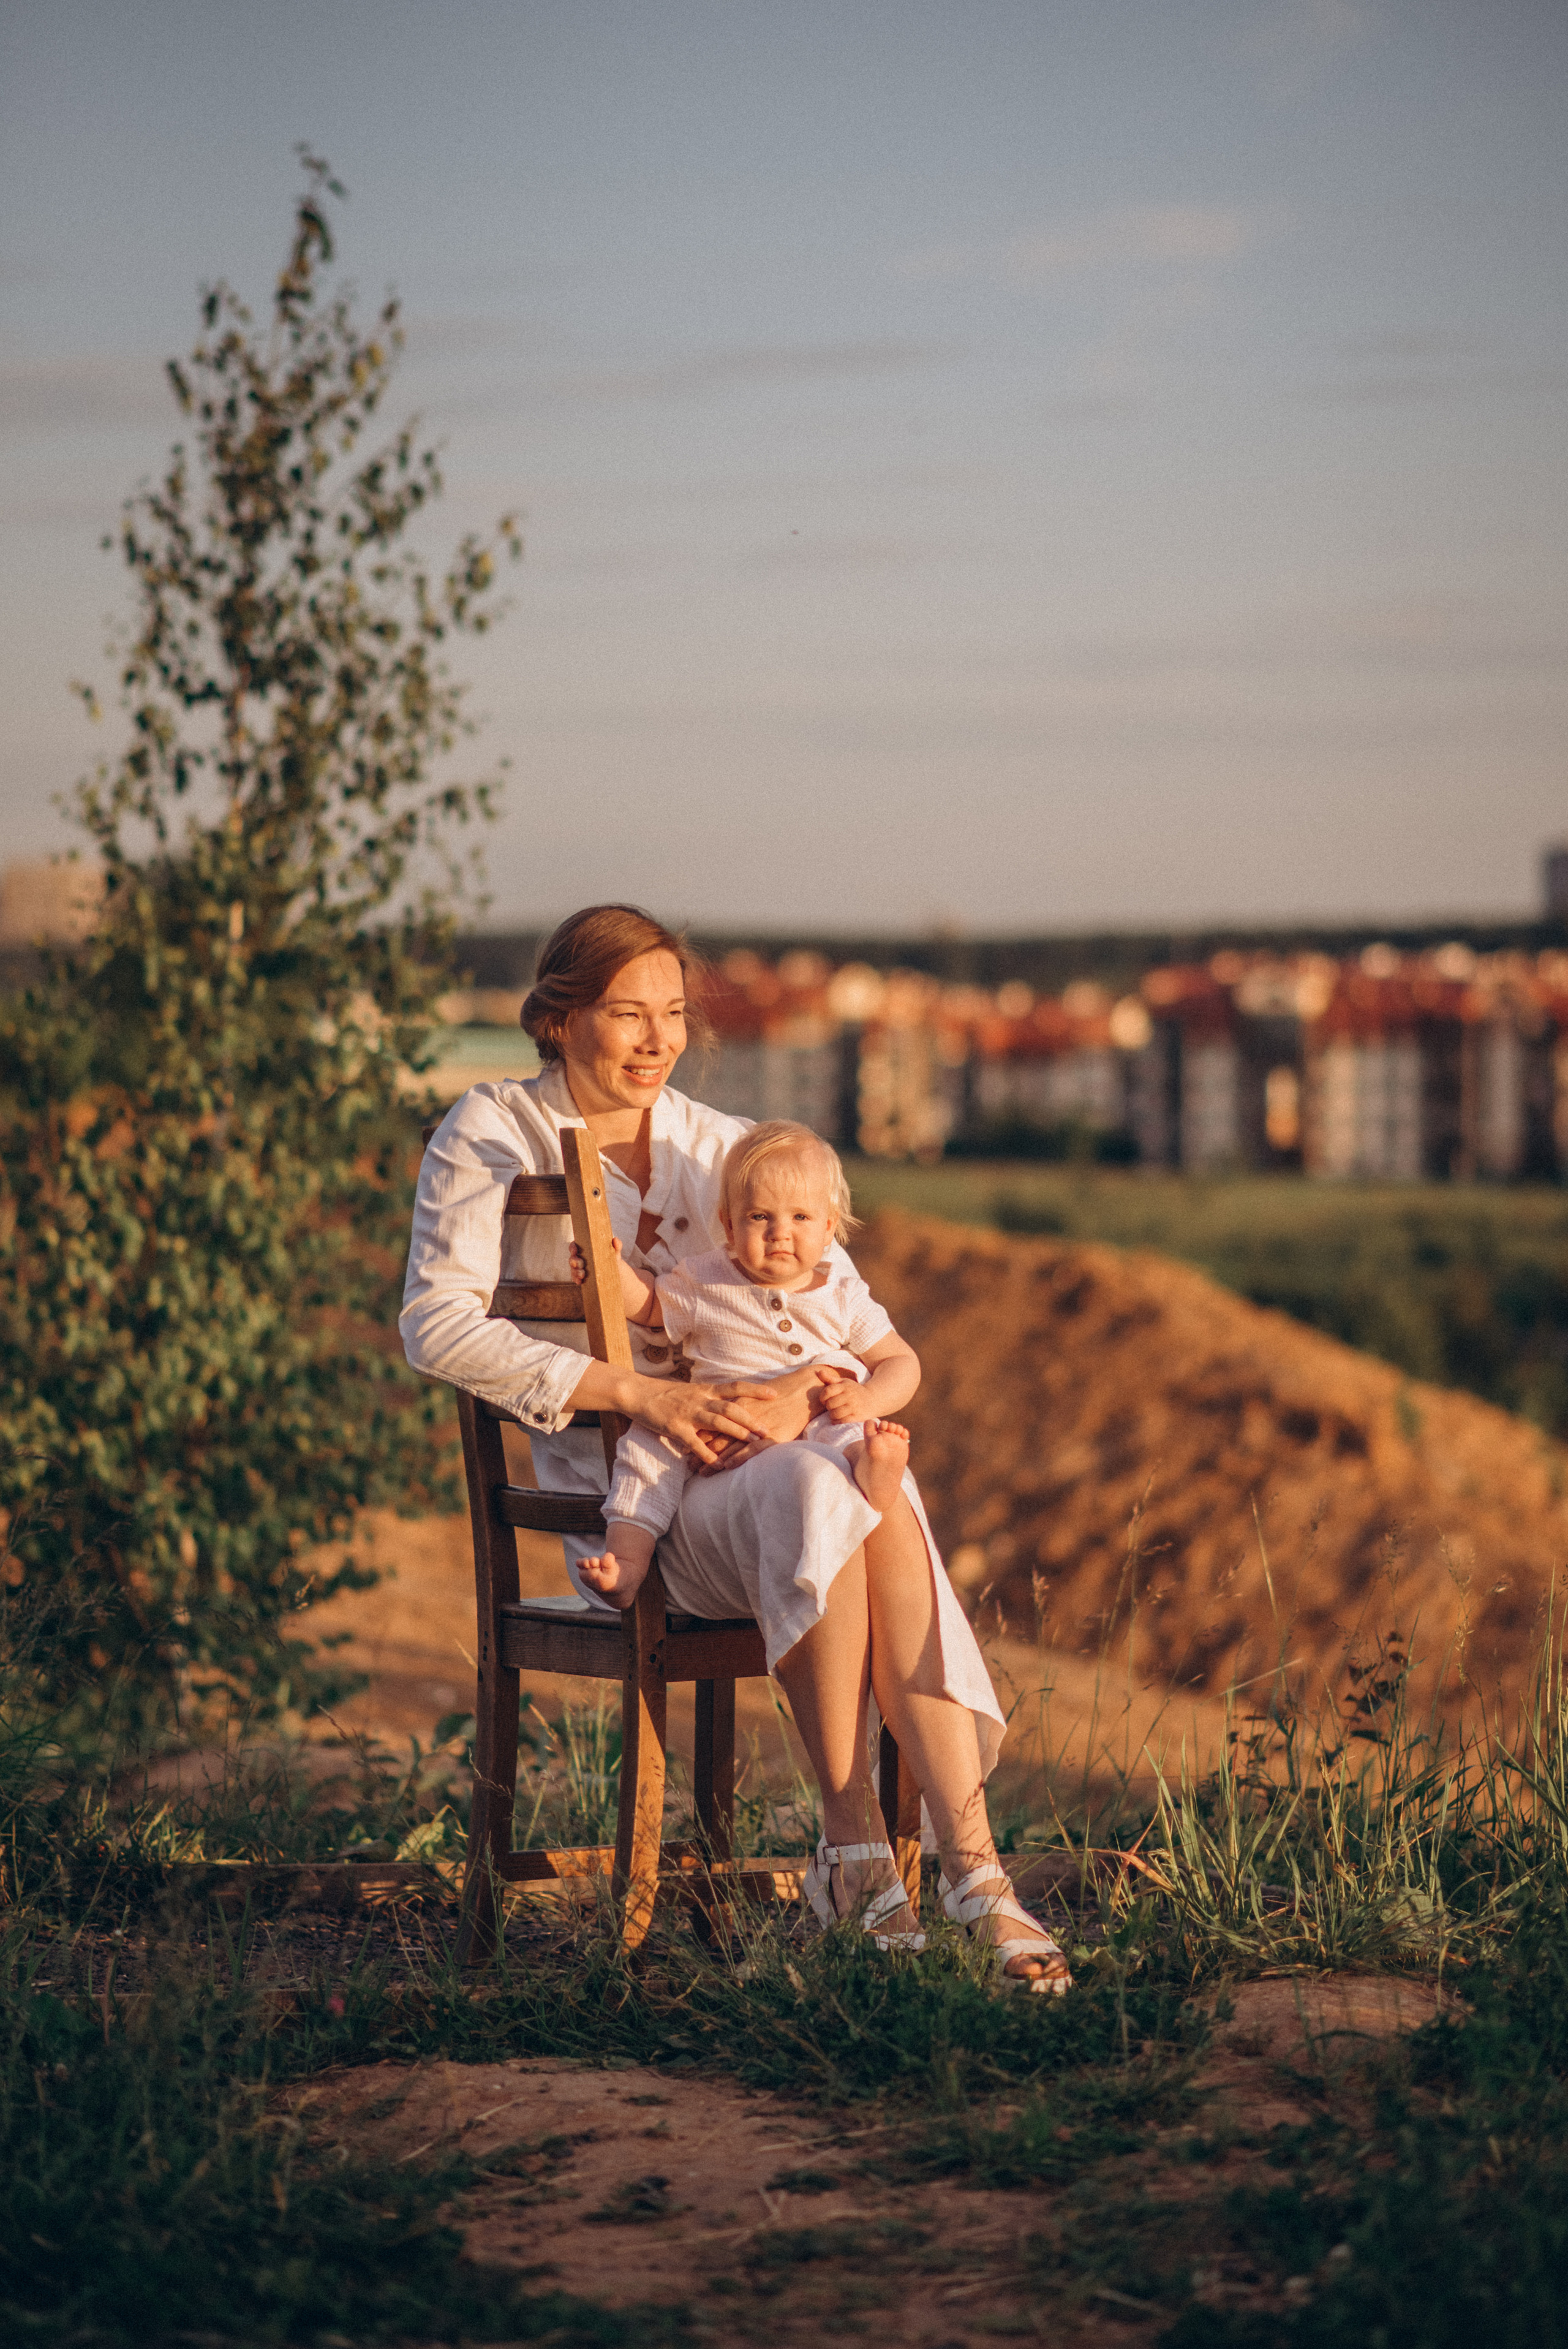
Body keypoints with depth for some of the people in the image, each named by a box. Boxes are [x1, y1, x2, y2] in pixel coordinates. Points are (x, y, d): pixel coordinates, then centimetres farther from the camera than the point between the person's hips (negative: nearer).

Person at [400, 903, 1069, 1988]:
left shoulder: (723, 1147, 16)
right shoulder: (492, 1135, 4)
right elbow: (437, 1327, -11)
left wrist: (803, 1391, -16)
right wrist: (642, 1393, -19)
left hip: (748, 1450, 3)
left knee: (885, 1505, -33)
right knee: (813, 1495, -36)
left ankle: (974, 1865, -41)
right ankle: (850, 1839, -31)